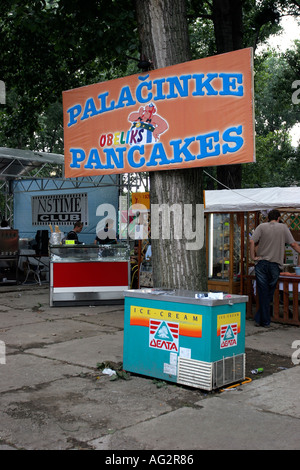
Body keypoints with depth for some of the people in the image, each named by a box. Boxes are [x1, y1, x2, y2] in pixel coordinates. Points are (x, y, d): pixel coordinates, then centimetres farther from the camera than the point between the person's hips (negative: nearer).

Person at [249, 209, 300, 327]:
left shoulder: (262, 227, 5)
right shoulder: (283, 227, 5)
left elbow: (252, 242, -7)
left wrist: (253, 257, 0)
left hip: (261, 263, 0)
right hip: (275, 264, 0)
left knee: (263, 293, 3)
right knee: (269, 293, 9)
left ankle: (264, 320, 4)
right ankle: (260, 319, 11)